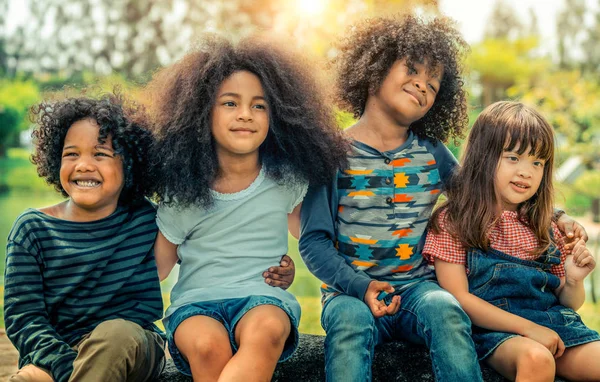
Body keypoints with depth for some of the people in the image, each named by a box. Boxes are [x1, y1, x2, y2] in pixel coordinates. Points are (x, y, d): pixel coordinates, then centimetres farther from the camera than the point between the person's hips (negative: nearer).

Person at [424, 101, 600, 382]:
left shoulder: (544, 228, 15)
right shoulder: (453, 221, 0)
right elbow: (458, 298, -7)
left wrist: (574, 281, -3)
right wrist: (528, 327, -14)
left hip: (556, 325, 5)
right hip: (494, 330, -4)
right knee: (535, 358, -34)